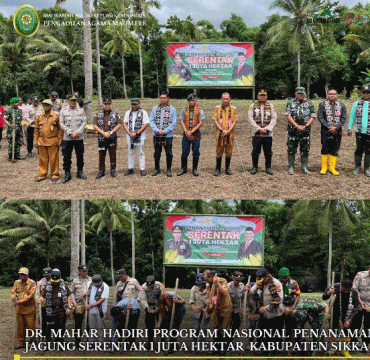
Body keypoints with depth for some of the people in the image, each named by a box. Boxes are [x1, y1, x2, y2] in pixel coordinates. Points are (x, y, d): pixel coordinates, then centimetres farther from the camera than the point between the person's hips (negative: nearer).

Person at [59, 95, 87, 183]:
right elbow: (62, 124, 0)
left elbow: (84, 123, 1)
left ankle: (80, 172, 22)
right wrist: (70, 133, -12)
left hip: (79, 138, 1)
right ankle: (67, 174, 8)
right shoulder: (63, 112, 5)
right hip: (67, 138, -1)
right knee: (67, 157, 0)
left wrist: (77, 132, -12)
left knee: (80, 156, 8)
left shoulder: (81, 111, 7)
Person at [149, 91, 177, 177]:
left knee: (169, 153, 3)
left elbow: (173, 123, -4)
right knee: (157, 153, 10)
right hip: (156, 135, 2)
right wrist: (157, 130, -12)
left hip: (168, 135, -2)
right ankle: (157, 169, 23)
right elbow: (151, 121, 3)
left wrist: (164, 131, -14)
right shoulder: (155, 108, 7)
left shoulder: (172, 109, 0)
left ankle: (169, 170, 16)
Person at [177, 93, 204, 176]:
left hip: (196, 133, -2)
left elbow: (201, 123, -7)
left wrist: (191, 131, -13)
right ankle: (184, 169, 14)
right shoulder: (184, 109, 5)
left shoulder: (199, 110, -2)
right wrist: (186, 131, -12)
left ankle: (195, 169, 12)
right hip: (186, 134, 2)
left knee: (196, 152, 2)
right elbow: (181, 121, 2)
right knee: (184, 152, 2)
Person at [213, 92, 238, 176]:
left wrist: (228, 131, -12)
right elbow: (215, 120, 0)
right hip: (219, 134, -1)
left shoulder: (233, 109, 6)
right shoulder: (217, 108, 5)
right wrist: (222, 130, -12)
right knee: (219, 152, 3)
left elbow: (234, 122, 1)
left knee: (228, 152, 5)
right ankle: (218, 169, 11)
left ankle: (227, 168, 16)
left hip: (229, 134, 1)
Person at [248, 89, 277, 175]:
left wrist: (267, 128, -11)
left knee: (268, 152, 5)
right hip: (256, 133, -1)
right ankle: (255, 167, 15)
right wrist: (259, 129, -12)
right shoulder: (253, 106, 4)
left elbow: (274, 119, 2)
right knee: (255, 151, 2)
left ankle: (268, 167, 17)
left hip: (268, 133, 1)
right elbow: (250, 118, -3)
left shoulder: (271, 106, 7)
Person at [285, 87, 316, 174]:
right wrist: (297, 126, -14)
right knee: (291, 149, 1)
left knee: (305, 149, 5)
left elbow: (312, 117, 3)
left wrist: (305, 126, -12)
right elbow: (288, 116, -5)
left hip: (305, 130, 1)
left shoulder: (309, 104, 7)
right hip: (293, 130, -1)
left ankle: (304, 167, 15)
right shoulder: (290, 103, 3)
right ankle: (291, 167, 9)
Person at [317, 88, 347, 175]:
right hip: (325, 131, -2)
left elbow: (344, 118, 3)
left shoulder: (342, 105, 9)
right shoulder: (322, 105, 3)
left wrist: (336, 127, -11)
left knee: (334, 151, 4)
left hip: (337, 131, 2)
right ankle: (324, 168, 9)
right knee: (325, 150, -1)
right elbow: (320, 118, -3)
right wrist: (329, 127, -13)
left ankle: (332, 168, 12)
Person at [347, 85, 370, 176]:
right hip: (359, 131, 1)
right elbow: (352, 116, 11)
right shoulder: (356, 103, 7)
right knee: (359, 149, 7)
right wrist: (350, 128, 6)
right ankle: (357, 167, 19)